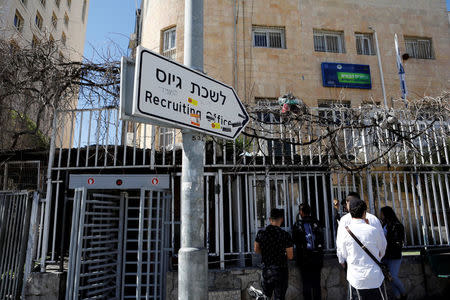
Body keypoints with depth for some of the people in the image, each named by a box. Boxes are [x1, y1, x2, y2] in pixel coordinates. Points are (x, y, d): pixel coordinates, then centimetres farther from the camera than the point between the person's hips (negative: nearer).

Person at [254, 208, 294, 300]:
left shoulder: (261, 233, -4)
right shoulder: (285, 235, -14)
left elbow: (256, 249, 8)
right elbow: (290, 256, -10)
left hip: (266, 269, 3)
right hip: (281, 271, -3)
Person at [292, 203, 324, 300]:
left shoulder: (297, 225, -10)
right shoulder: (316, 223, -3)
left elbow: (295, 241, -2)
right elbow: (322, 240, 5)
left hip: (304, 259, -2)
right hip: (317, 258, 2)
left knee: (307, 284, 7)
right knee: (316, 283, 12)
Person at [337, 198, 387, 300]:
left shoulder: (345, 232, -9)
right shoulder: (373, 230, -11)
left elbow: (342, 254, 3)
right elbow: (382, 253, 6)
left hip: (356, 279, 1)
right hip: (375, 279, 0)